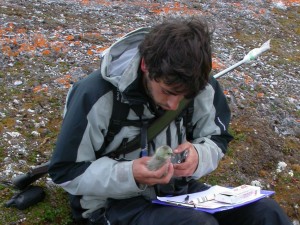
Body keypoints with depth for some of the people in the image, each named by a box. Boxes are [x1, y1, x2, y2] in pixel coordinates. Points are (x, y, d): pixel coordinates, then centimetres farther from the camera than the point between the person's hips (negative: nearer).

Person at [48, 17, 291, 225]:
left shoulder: (202, 87, -9)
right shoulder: (96, 96, -20)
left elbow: (217, 138, 7)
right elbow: (66, 172, -13)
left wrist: (199, 156, -19)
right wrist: (128, 175, -30)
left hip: (177, 189, 4)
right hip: (114, 201, -3)